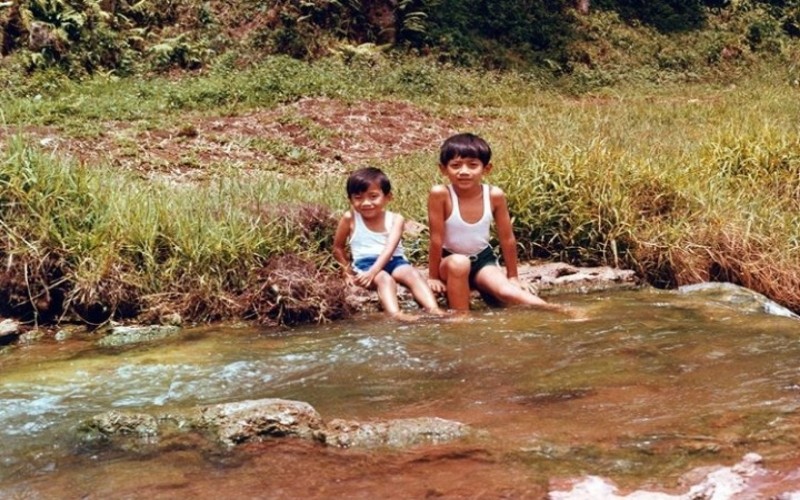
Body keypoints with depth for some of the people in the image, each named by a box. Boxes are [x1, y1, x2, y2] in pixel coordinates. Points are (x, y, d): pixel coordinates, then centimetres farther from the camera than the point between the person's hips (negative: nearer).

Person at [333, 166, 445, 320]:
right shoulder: (350, 218, 3)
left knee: (413, 274, -28)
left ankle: (434, 310, -46)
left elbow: (389, 249, -13)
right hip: (365, 263, -2)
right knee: (384, 278, -35)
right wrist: (348, 270, 4)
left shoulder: (395, 219, 1)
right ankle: (396, 314, -60)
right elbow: (338, 248, 13)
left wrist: (373, 271, -28)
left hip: (393, 261, 3)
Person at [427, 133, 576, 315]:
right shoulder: (440, 194, -23)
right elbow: (436, 239, -16)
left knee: (508, 292, -26)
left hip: (483, 259, 1)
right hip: (449, 262, -1)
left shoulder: (494, 195, -15)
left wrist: (512, 276, 4)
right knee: (459, 263, -36)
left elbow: (507, 238, -3)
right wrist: (433, 276, -11)